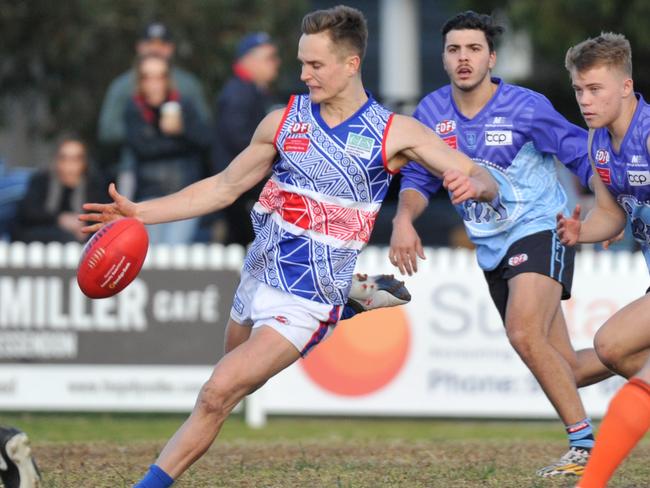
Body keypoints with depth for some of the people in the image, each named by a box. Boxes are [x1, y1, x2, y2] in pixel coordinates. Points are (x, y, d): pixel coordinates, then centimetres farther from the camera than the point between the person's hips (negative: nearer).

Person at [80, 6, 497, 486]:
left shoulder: (395, 133, -8)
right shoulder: (284, 122, 2)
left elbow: (482, 178, -7)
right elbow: (224, 187, 10)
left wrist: (472, 184, -32)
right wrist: (140, 212, 2)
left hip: (305, 304, -6)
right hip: (256, 280, 6)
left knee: (218, 393, -19)